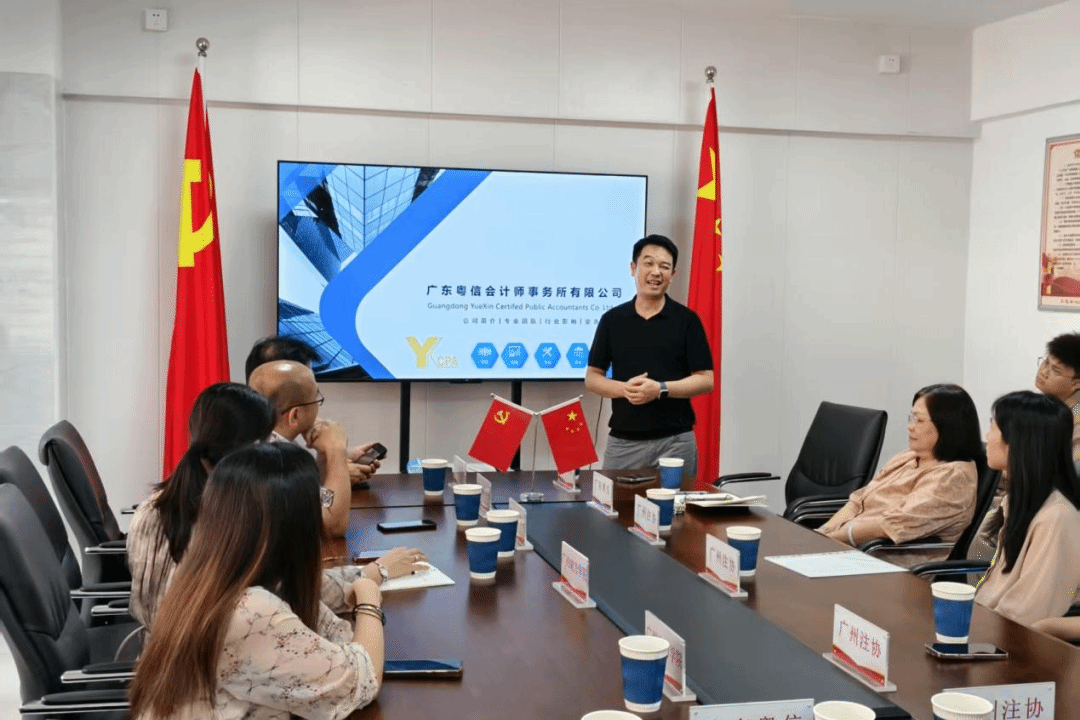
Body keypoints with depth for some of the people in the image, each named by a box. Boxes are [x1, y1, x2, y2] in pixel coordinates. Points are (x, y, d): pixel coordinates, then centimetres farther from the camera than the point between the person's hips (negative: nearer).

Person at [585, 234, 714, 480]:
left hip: (675, 440, -1)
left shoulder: (687, 320, 0)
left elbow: (705, 380, -2)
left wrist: (661, 389, -16)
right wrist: (624, 388, -12)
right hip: (622, 441, 2)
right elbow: (592, 378, 8)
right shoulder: (612, 319, 6)